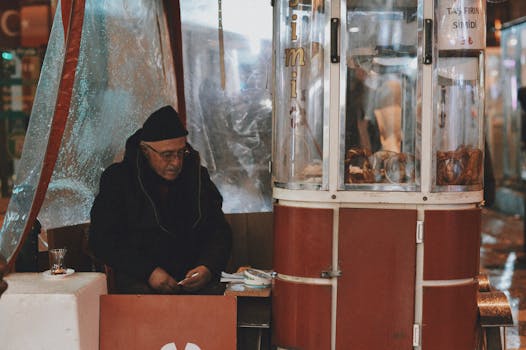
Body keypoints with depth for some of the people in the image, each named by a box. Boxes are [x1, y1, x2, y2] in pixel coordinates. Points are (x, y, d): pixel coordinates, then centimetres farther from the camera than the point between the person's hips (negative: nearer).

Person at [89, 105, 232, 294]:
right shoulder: (118, 178, 2)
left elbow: (219, 231, 16)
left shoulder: (198, 176, 14)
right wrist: (149, 271, -15)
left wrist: (208, 268, -7)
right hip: (138, 279, -3)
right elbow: (100, 240, -3)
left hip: (194, 278, 3)